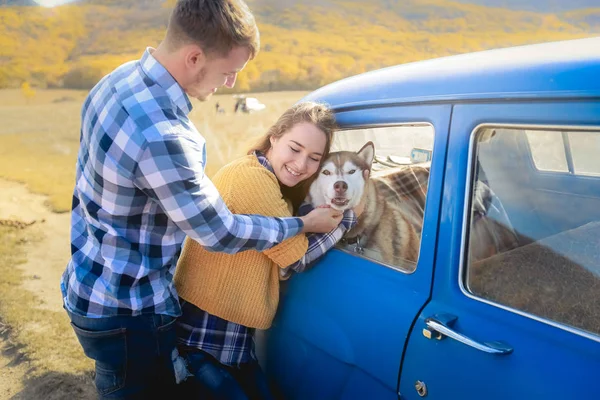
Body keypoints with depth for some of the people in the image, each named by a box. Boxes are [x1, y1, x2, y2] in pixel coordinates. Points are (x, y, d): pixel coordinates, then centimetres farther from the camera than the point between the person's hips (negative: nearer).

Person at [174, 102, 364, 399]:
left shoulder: (273, 184, 10)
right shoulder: (251, 176, -20)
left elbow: (284, 265, 1)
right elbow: (298, 258, -16)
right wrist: (351, 212, -7)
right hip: (204, 339, -9)